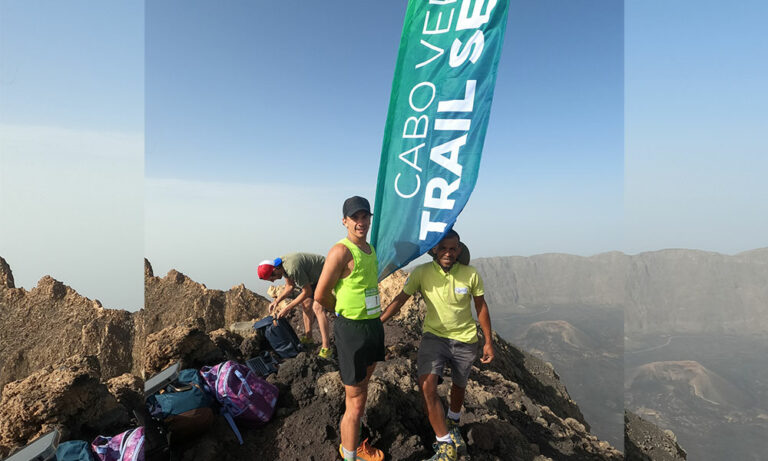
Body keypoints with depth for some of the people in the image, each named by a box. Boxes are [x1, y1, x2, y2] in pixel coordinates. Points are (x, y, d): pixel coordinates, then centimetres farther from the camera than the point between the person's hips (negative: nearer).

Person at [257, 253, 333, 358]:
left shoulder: (293, 268, -34)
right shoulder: (282, 265, -4)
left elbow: (307, 292, -24)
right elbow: (290, 286, 10)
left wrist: (287, 309, -19)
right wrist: (277, 301, 0)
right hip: (314, 276, 10)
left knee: (317, 307, -19)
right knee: (306, 303, 12)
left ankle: (326, 348, -16)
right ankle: (308, 337, 27)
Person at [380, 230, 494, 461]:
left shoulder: (471, 274, -14)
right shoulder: (421, 273, -16)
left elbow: (481, 307, -1)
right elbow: (400, 300, -10)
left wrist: (488, 341, 3)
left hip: (465, 340, 1)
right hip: (434, 335, -1)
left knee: (459, 386, 20)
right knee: (427, 386, -18)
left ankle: (453, 423, 53)